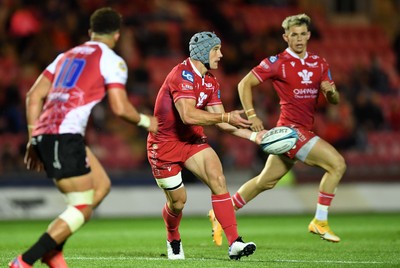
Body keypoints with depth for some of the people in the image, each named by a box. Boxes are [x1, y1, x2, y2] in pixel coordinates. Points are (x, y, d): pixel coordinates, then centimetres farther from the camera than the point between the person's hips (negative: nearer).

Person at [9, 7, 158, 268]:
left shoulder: (67, 56, 25)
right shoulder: (112, 60, 4)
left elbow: (34, 96, 20)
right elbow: (120, 108, -5)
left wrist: (34, 140, 22)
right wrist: (145, 121, 14)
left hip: (42, 135, 8)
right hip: (65, 136, -8)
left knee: (101, 186, 18)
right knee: (82, 208, -4)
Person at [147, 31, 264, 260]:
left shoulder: (211, 82, 4)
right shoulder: (183, 74, -23)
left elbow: (221, 123, 7)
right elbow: (188, 115, -35)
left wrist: (252, 136, -2)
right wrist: (227, 117, -33)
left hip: (192, 139, 7)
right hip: (165, 143, -6)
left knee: (218, 180, -16)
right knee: (178, 201, 2)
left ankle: (235, 243, -22)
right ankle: (173, 240, 36)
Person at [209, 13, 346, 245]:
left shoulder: (320, 64, 11)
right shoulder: (277, 62, -7)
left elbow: (334, 100, 12)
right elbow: (245, 84, -3)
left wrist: (331, 91, -12)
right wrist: (251, 115, -13)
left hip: (305, 130, 7)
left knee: (266, 181, 15)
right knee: (337, 164, -17)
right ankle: (320, 222, -9)